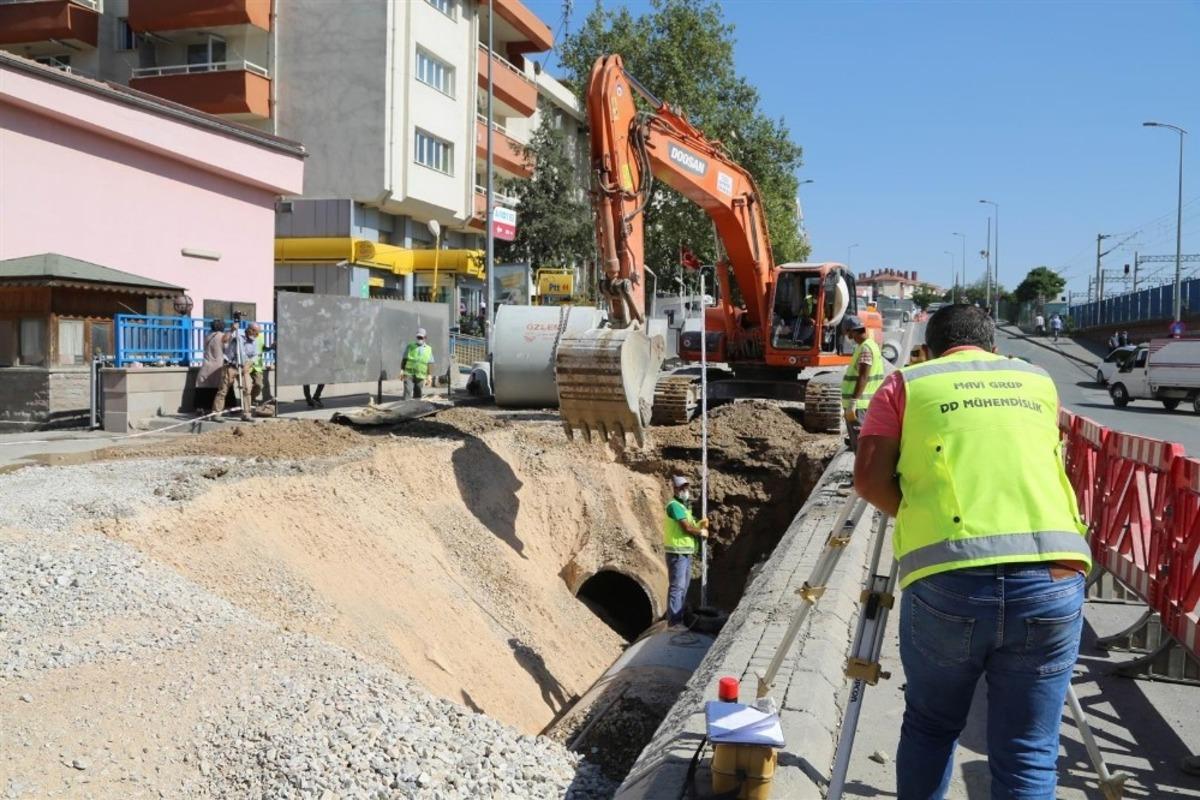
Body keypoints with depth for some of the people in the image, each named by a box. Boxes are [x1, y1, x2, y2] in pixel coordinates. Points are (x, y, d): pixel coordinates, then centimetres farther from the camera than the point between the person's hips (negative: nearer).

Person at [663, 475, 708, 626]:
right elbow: (687, 528, -19)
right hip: (677, 553, -10)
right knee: (677, 587, -10)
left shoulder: (684, 506, 18)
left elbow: (692, 527, 16)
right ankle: (673, 621, -8)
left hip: (686, 553, 10)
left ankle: (678, 618, 25)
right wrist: (702, 532, -3)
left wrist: (700, 525, -5)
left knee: (683, 587, 16)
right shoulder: (674, 505, -14)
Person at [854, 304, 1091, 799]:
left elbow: (869, 480, 3)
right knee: (1028, 757, 11)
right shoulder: (1039, 382, 24)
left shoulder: (906, 384, 13)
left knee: (930, 727, 21)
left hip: (946, 579, -2)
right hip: (1053, 578, 2)